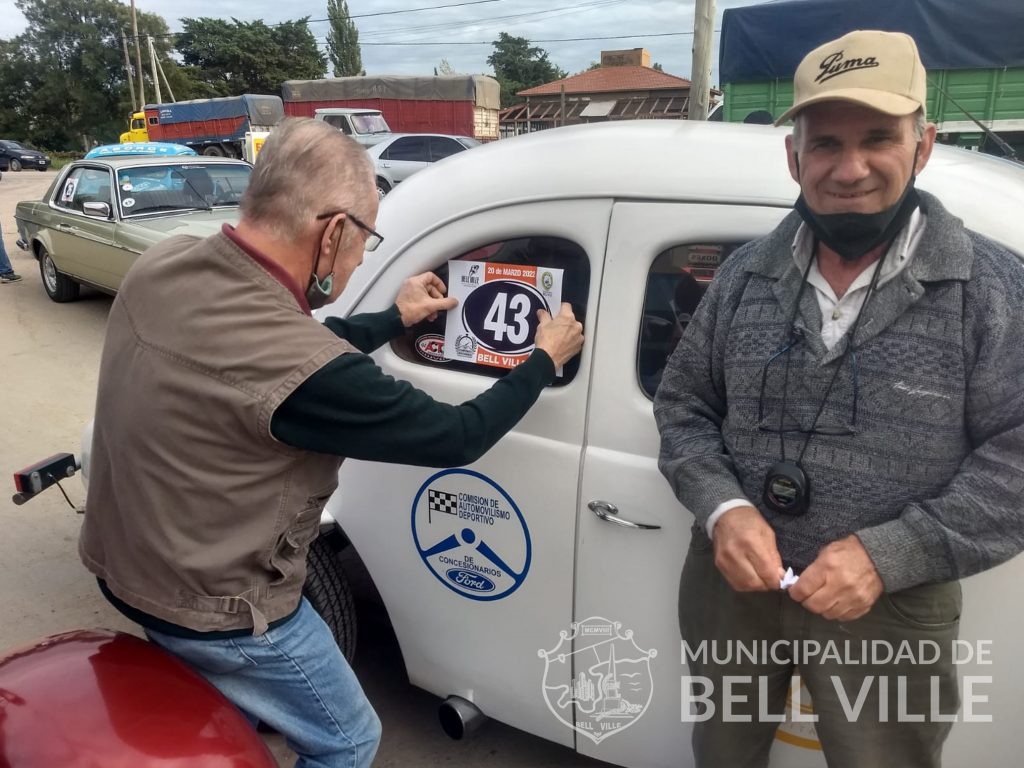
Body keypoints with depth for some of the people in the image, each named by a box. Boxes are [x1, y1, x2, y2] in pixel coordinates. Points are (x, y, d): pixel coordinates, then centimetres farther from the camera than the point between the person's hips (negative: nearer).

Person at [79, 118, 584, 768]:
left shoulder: (163, 265, -11)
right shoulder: (303, 369, -36)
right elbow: (457, 438, -21)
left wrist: (394, 320, 15)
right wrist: (545, 359, -5)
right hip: (213, 610, -8)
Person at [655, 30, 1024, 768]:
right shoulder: (746, 274, 0)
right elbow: (682, 405, 3)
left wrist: (886, 556, -21)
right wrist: (722, 509, -14)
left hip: (890, 608, -2)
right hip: (730, 582, 3)